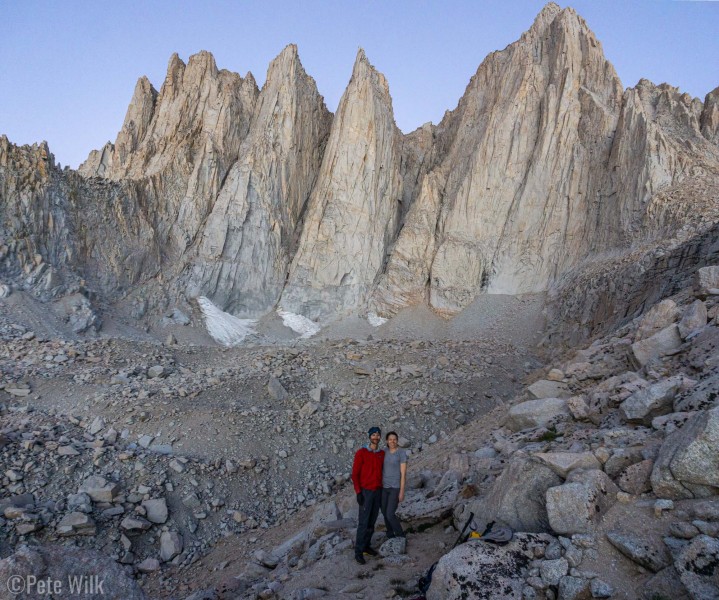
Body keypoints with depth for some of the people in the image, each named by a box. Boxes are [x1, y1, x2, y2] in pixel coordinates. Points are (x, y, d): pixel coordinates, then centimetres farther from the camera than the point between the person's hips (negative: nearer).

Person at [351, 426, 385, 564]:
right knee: (363, 522, -5)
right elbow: (355, 474, -12)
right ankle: (358, 552, 3)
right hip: (365, 492, -6)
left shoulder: (382, 454, 4)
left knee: (372, 521, 12)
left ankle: (366, 546, 26)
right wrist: (358, 493, -17)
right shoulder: (361, 453, -15)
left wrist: (383, 490, 14)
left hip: (378, 491, 6)